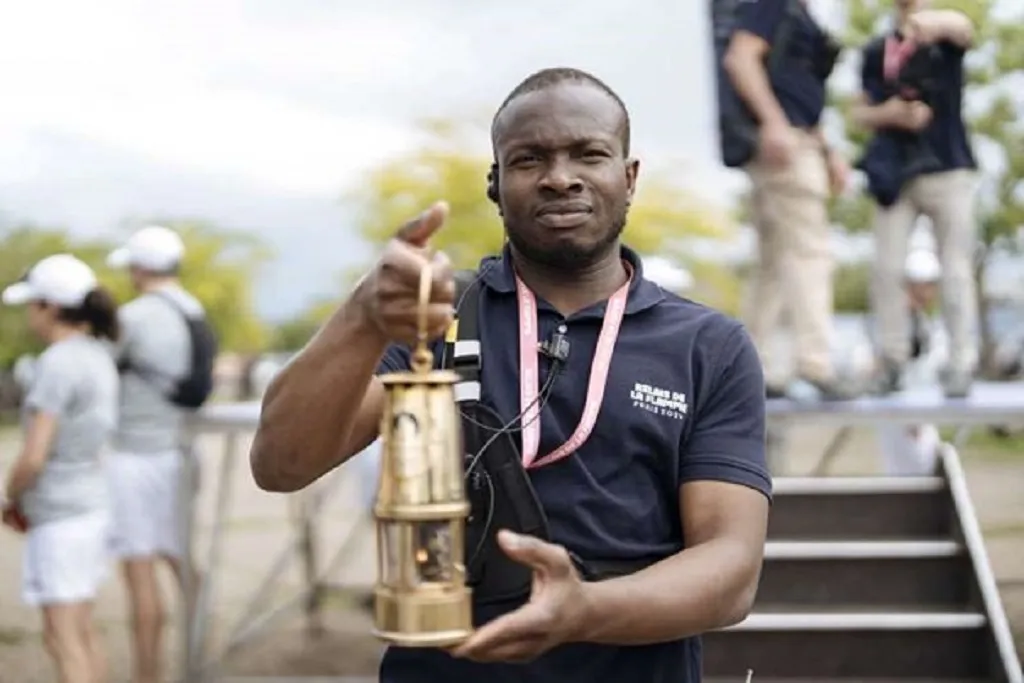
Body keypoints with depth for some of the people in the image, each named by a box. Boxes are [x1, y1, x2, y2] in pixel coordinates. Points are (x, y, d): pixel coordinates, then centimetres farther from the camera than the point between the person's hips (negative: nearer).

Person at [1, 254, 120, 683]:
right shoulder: (97, 356, 7)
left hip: (60, 518, -9)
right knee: (82, 631, 19)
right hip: (92, 506, 9)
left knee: (64, 640, -4)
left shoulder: (56, 364, -18)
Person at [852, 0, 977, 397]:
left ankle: (961, 364, -1)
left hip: (948, 170, -2)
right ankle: (891, 358, 4)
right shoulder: (876, 52, 10)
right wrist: (888, 114, -9)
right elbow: (861, 114, 15)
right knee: (886, 269, -4)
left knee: (956, 270, -2)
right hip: (896, 175, 2)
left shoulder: (946, 40, 2)